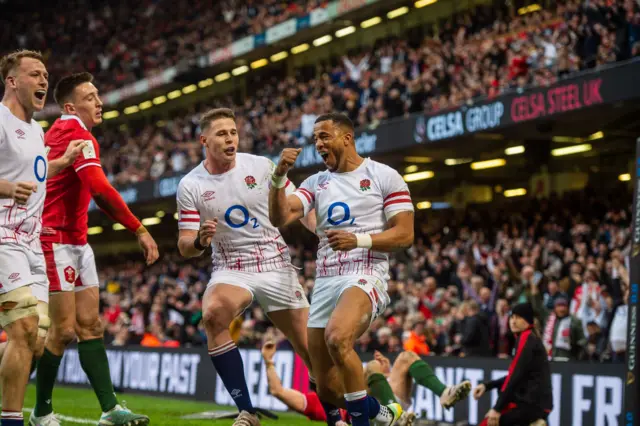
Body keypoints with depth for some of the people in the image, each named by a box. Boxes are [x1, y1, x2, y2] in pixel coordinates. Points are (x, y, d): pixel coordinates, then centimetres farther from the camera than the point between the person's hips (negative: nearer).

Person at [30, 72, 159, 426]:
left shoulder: (59, 131, 14)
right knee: (65, 330, -5)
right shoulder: (78, 135, -16)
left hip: (75, 242, 10)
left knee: (90, 326, 5)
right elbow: (100, 191, -27)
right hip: (57, 241, -10)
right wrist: (140, 230, -25)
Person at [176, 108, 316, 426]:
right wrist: (200, 241, -27)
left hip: (276, 265, 1)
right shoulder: (190, 186, -4)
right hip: (230, 269, -1)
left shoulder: (261, 166, -4)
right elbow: (185, 247, -3)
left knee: (310, 348, 1)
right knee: (212, 313, -32)